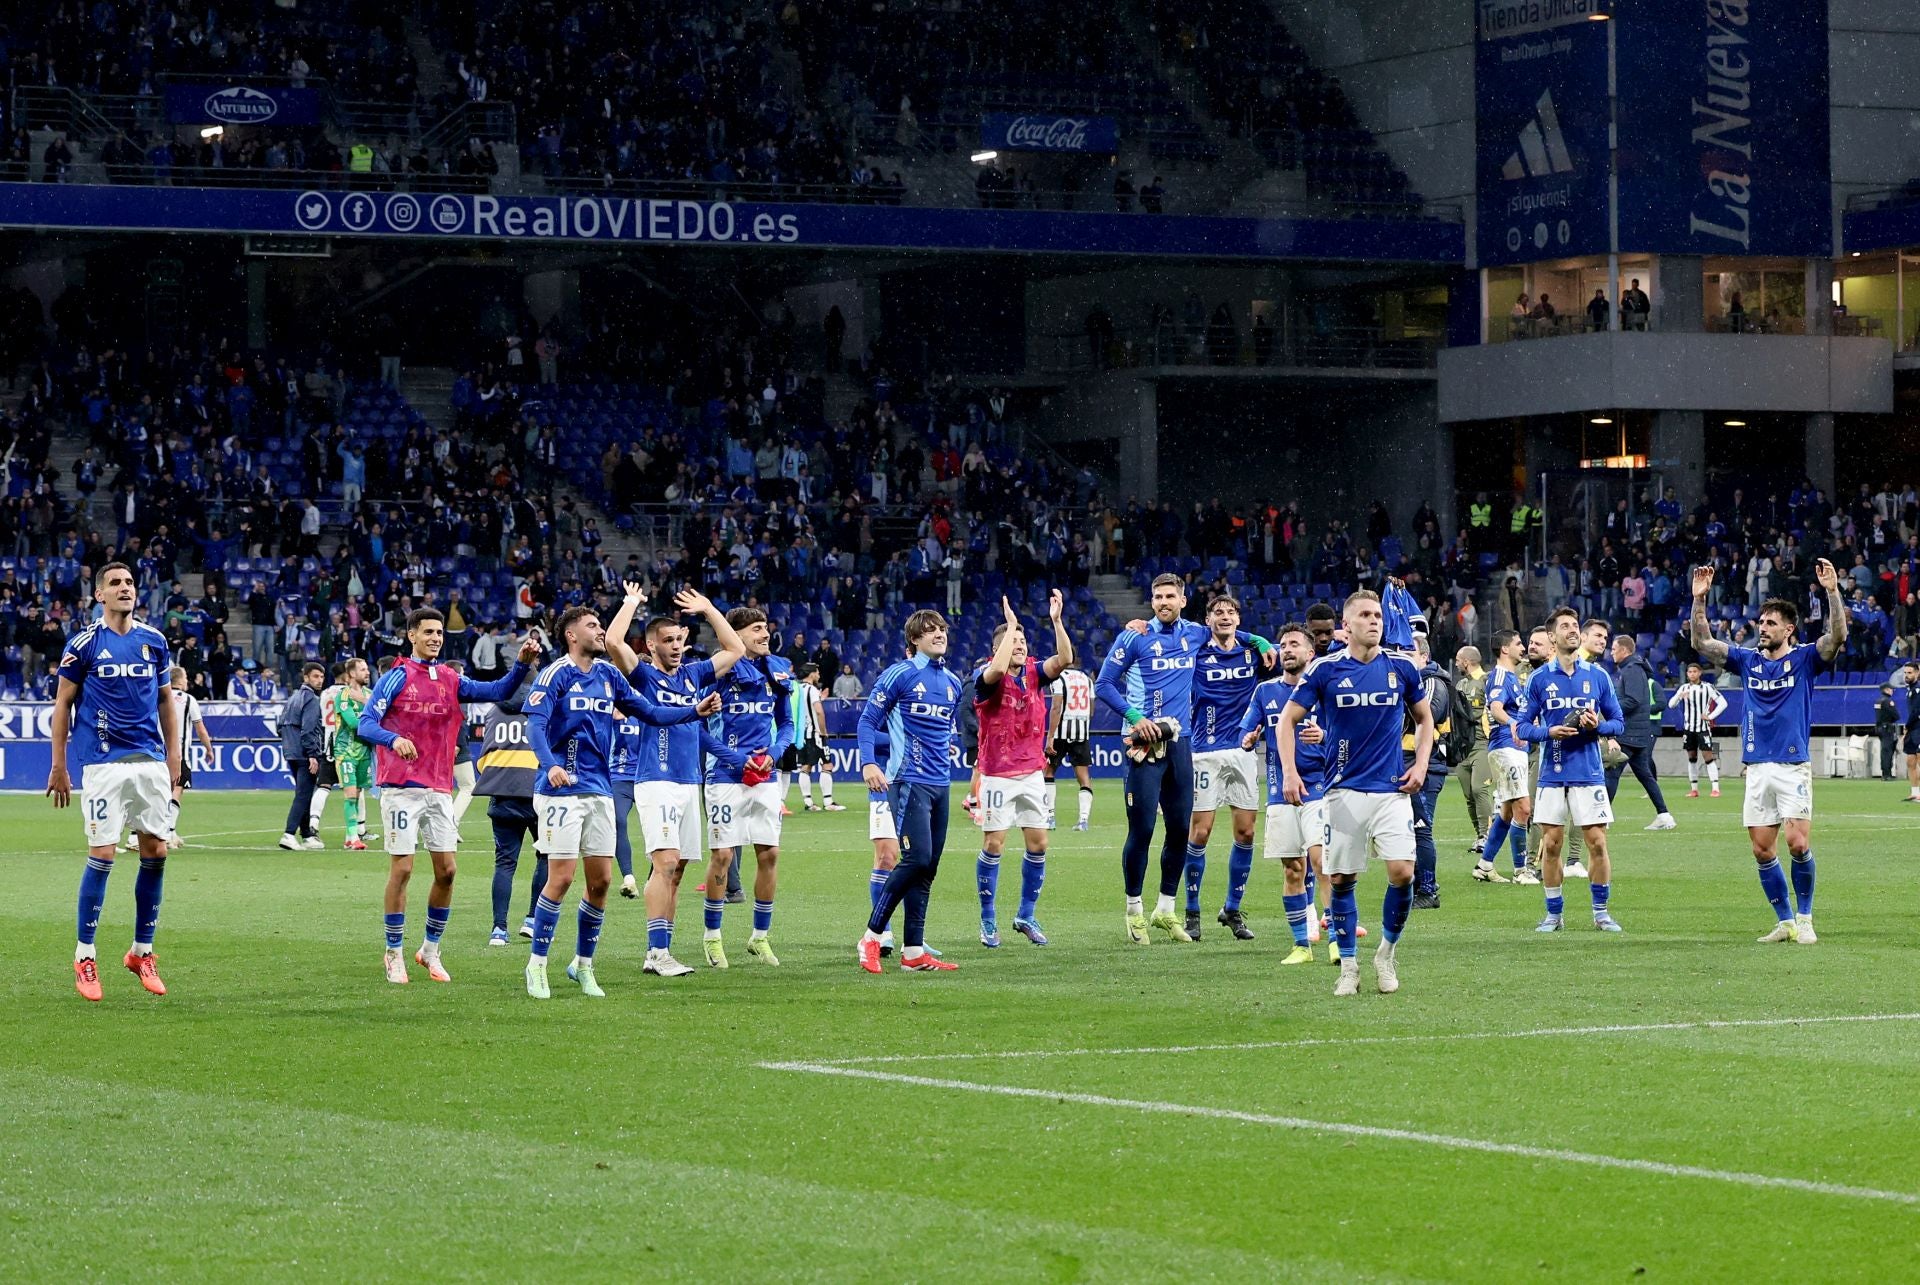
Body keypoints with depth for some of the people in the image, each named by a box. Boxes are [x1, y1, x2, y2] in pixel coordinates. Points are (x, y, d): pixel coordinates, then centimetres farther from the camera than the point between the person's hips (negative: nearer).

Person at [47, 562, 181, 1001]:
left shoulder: (154, 640, 9)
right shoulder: (85, 643, -3)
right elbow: (63, 703, 1)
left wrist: (173, 756, 11)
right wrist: (59, 765, -2)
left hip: (151, 762, 4)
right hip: (103, 763, -4)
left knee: (156, 853, 2)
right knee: (102, 854, -8)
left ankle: (142, 951, 15)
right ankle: (84, 956, 2)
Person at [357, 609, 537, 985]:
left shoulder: (450, 680, 11)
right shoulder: (396, 678, -4)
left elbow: (498, 692, 2)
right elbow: (366, 724, -12)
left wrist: (522, 664, -15)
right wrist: (394, 739, -32)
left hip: (439, 790, 5)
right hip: (401, 789, -5)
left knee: (446, 870, 3)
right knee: (402, 869, -4)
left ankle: (431, 950, 18)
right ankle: (394, 954, 7)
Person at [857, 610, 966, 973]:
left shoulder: (953, 683, 15)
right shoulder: (900, 674, -4)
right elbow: (868, 720, -4)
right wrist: (868, 762, -16)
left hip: (940, 785, 7)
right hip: (909, 780, -7)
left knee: (928, 868, 5)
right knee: (917, 859, -16)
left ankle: (913, 952, 8)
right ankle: (872, 936, -6)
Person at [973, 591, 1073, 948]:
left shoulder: (1035, 672, 4)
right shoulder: (987, 676, -10)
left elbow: (1064, 659, -14)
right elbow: (998, 669, -34)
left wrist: (1057, 620, -24)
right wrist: (1011, 624, -28)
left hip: (1032, 772, 5)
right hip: (998, 774, -5)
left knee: (1038, 844, 3)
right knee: (993, 845, -4)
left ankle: (1027, 916, 17)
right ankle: (988, 922, 6)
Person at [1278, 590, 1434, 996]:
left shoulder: (1401, 668, 4)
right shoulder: (1325, 669, -2)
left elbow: (1424, 718, 18)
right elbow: (1288, 719, 5)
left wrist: (1420, 764, 5)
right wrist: (1289, 772, -6)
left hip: (1392, 789, 1)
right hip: (1344, 791, -1)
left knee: (1402, 871, -13)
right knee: (1341, 879, -1)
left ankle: (1388, 951, 9)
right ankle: (1349, 967, 12)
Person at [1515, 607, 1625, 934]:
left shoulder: (1598, 676, 4)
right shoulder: (1539, 679, 3)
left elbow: (1618, 723, 8)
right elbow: (1523, 727, 5)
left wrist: (1598, 726, -13)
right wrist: (1549, 731, -14)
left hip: (1589, 774, 0)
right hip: (1552, 775, 0)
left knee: (1597, 843, -2)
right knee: (1550, 845, 1)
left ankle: (1601, 911, 11)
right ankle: (1554, 913, 13)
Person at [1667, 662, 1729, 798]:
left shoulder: (1707, 687, -4)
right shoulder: (1684, 688, 6)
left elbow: (1723, 703, -3)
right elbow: (1671, 705, 0)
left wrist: (1710, 716, -10)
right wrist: (1679, 696, -20)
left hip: (1703, 727, -4)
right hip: (1689, 728, 4)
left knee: (1708, 756, -10)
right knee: (1692, 758, 7)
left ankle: (1715, 788, -12)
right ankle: (1694, 789, 12)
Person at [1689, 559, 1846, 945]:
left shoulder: (1805, 659, 1)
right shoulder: (1748, 660, 12)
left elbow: (1837, 636, -15)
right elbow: (1702, 644, 11)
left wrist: (1832, 591, -26)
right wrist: (1699, 599, 0)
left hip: (1793, 767, -4)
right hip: (1757, 769, 4)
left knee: (1798, 844, -14)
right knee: (1762, 851, 2)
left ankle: (1805, 919, 0)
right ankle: (1785, 922, 11)